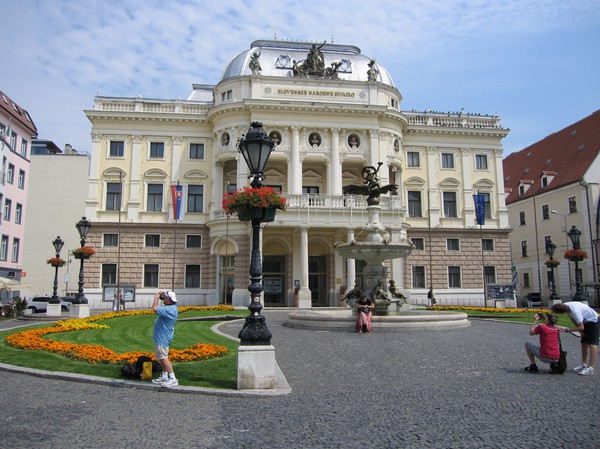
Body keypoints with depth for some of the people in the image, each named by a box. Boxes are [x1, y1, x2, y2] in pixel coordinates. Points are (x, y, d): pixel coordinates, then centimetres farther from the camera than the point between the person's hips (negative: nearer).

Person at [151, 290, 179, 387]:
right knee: (162, 358, 18)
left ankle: (173, 379, -10)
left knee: (163, 358, -12)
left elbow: (155, 308, -30)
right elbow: (158, 309, 26)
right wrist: (159, 297, 12)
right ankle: (164, 377, 27)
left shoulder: (170, 309, -24)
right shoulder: (170, 307, 10)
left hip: (162, 338, -11)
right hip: (160, 336, 11)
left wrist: (156, 298, -13)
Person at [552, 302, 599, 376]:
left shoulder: (575, 311, -39)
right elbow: (573, 319, 2)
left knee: (592, 344, -14)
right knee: (584, 343, 12)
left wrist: (566, 329, -27)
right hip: (585, 322, 9)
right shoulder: (565, 306, -15)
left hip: (593, 321, -9)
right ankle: (583, 364, 21)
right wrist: (580, 331, 2)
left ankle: (590, 368, -17)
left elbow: (581, 327, -30)